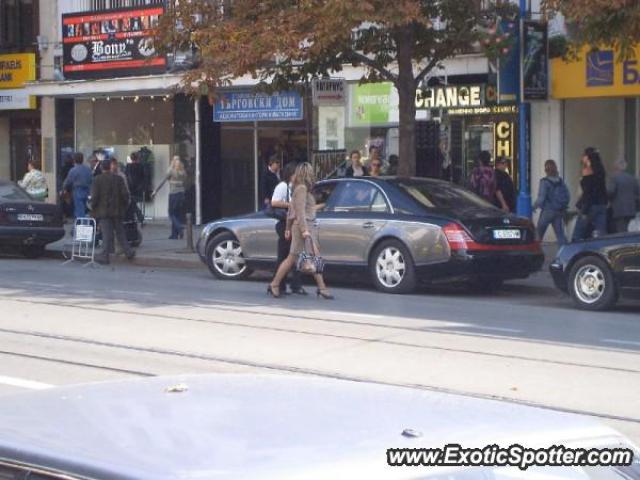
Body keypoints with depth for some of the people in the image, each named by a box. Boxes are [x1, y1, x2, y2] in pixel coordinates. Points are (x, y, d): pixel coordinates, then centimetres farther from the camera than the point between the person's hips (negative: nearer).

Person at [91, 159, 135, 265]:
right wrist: (124, 207, 12)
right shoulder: (118, 179, 0)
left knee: (106, 234, -2)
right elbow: (125, 194, -1)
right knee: (120, 232, 14)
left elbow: (94, 196, -12)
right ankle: (128, 252, 15)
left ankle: (104, 256, -1)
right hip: (117, 211, 3)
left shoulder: (98, 179, -9)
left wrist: (93, 208, 1)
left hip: (103, 211, -3)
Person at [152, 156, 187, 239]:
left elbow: (163, 182, -5)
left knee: (172, 214, 4)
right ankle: (175, 234, 8)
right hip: (181, 194, 5)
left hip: (173, 194, -5)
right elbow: (185, 183, 5)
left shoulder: (171, 171, -6)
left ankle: (180, 227, -19)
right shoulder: (183, 172, 6)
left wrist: (155, 191, -1)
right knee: (178, 214, 9)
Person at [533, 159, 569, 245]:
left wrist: (535, 206, 1)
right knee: (560, 234, 4)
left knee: (539, 234, 9)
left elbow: (541, 198, -16)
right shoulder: (561, 181, 3)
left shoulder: (545, 182, -13)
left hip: (547, 211, -5)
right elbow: (567, 196, 5)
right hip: (559, 211, 5)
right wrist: (563, 206, 18)